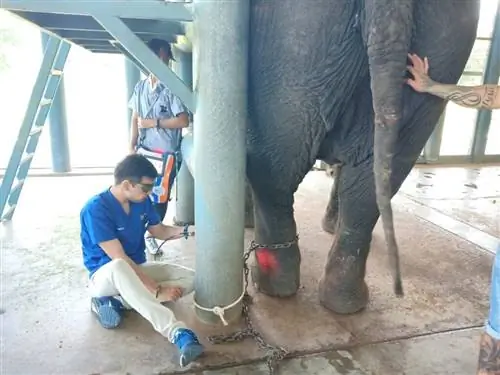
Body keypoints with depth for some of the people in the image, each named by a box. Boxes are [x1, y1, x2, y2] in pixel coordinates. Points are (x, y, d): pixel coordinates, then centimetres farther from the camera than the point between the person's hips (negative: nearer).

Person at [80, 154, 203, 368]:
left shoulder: (142, 201, -4)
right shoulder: (96, 209, -24)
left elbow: (158, 231, 10)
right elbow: (120, 260, -27)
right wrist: (157, 290, -28)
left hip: (137, 270, 7)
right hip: (105, 275, -6)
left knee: (190, 279, -13)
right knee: (118, 269, -43)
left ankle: (115, 301, -18)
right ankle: (178, 333, -50)